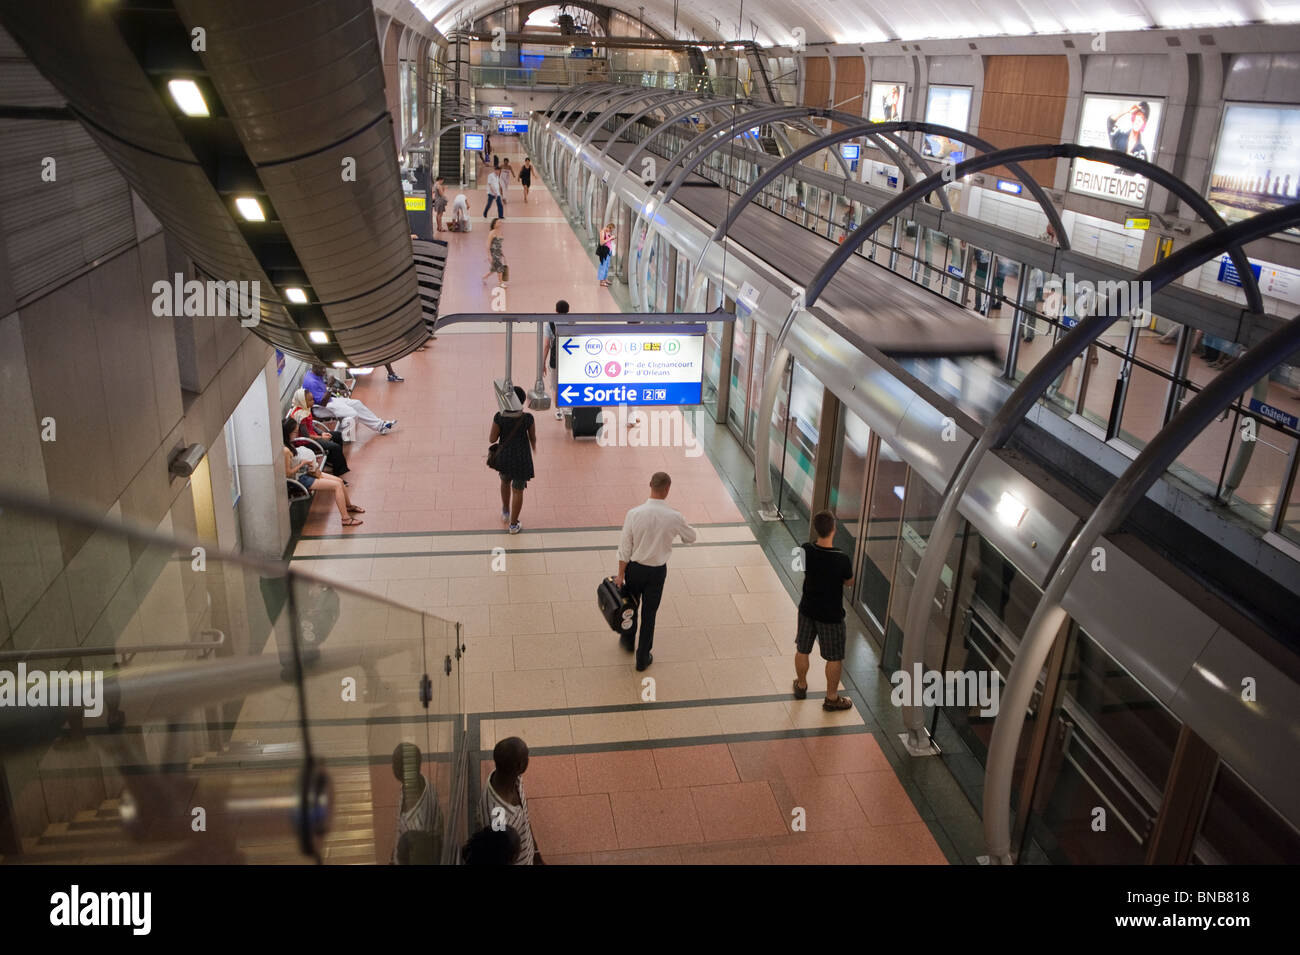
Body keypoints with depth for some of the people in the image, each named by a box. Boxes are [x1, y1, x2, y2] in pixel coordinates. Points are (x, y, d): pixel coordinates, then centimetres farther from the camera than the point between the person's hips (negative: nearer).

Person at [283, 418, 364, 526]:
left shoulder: (289, 445, 3)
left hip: (306, 472, 10)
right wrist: (303, 463, -17)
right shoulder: (285, 450, -26)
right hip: (301, 479, -10)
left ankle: (349, 506, 35)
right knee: (337, 486, -15)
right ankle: (346, 519, -15)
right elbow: (288, 473, -24)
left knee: (339, 481, 12)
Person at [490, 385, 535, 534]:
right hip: (521, 458, -2)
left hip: (504, 456, 2)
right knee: (518, 490, 13)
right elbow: (533, 438, -5)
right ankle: (513, 525, 24)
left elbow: (492, 439, -11)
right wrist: (533, 449, 18)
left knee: (505, 482, 31)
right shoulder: (527, 418, -19)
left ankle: (505, 512, 49)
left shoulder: (499, 417, -18)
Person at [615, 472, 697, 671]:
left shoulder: (634, 514, -18)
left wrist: (620, 575, -2)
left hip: (635, 568, 0)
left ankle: (629, 640, 47)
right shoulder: (674, 518, -18)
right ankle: (643, 657, 23)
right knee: (649, 613, 13)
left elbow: (625, 548, -11)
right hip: (657, 572, 0)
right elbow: (691, 537, 2)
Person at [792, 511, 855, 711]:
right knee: (834, 658, 16)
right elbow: (849, 582, -8)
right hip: (831, 616, -4)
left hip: (807, 610, 4)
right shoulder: (842, 559, -28)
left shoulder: (806, 551, -17)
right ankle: (832, 698, 31)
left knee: (802, 650, 23)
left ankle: (801, 685, 44)